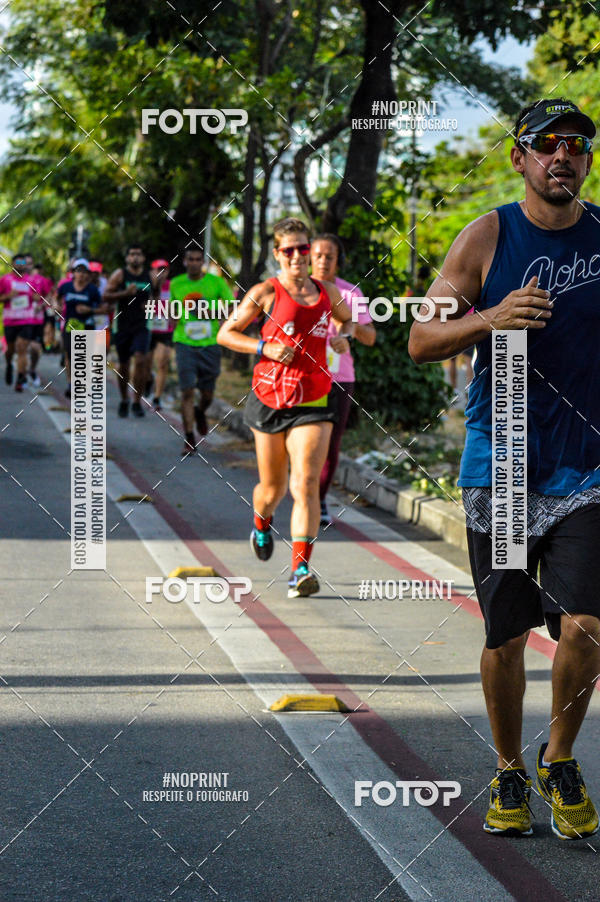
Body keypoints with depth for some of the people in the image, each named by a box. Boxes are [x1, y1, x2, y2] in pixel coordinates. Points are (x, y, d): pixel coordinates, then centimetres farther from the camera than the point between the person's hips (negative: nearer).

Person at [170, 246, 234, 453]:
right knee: (187, 391, -10)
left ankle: (199, 412, 44)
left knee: (207, 393, 7)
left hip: (210, 344, 0)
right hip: (185, 344, 0)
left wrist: (211, 312, -11)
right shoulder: (176, 284, 7)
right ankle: (189, 440, -3)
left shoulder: (216, 282, 1)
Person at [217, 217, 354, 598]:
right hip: (270, 400, -1)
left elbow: (347, 319, 29)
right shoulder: (266, 292, -2)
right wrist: (265, 347, -13)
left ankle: (301, 569, -17)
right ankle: (262, 524, 47)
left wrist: (344, 337, 6)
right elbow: (225, 333, 2)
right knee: (273, 488, 11)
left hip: (313, 404, 1)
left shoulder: (327, 292, 8)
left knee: (306, 484, -14)